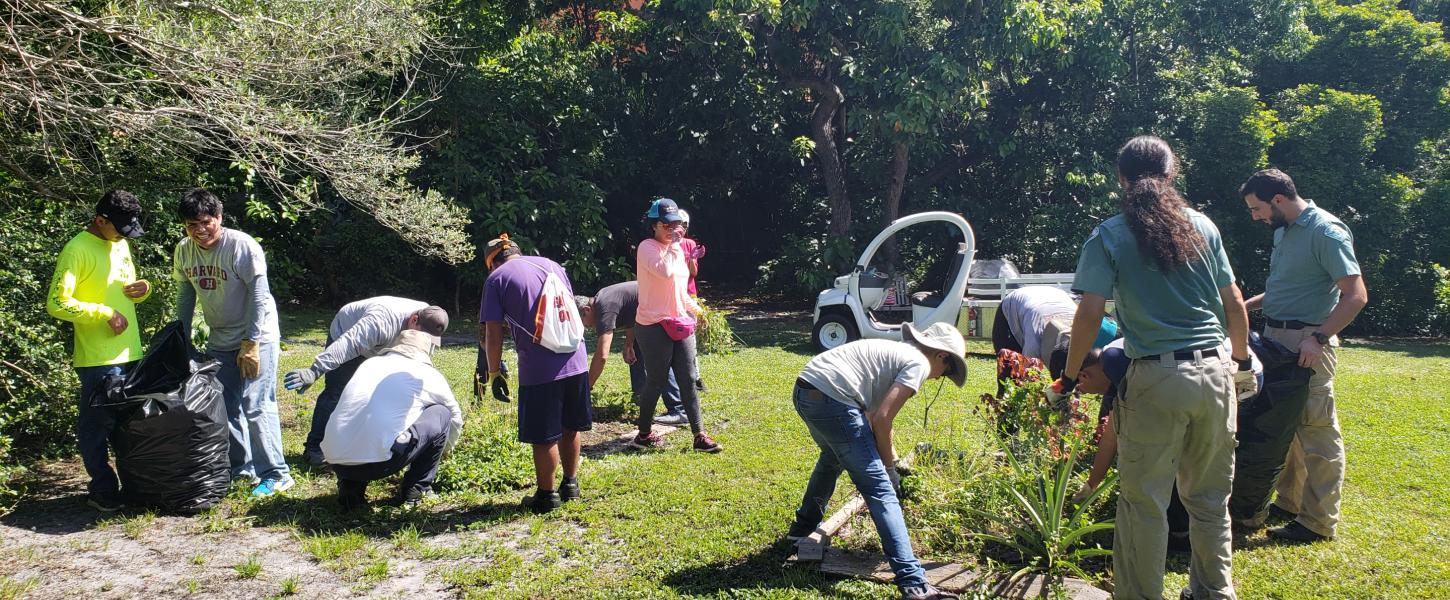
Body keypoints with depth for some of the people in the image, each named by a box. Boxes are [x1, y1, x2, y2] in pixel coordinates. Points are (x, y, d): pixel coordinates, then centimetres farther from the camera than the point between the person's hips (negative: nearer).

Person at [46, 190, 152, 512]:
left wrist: (142, 289, 0)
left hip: (130, 353, 8)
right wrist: (104, 313, -21)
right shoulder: (77, 250, -13)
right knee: (97, 425, 2)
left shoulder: (121, 244, 12)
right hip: (97, 359, -8)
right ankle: (103, 491, 13)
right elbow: (56, 303, -17)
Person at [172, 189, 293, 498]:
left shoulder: (242, 245, -19)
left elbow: (259, 296, -20)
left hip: (256, 337, -7)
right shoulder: (184, 251, 1)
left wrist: (251, 343, -21)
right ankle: (241, 467, 26)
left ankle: (276, 474, -2)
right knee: (224, 406, 12)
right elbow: (185, 298, 12)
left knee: (256, 406, -10)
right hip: (219, 341, 7)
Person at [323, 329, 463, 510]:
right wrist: (445, 449, 51)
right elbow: (456, 417, 29)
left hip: (334, 461, 5)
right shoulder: (427, 374, 11)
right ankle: (416, 489, 18)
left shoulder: (369, 363, 23)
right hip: (379, 460, -5)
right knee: (441, 415, 14)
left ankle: (350, 489, 18)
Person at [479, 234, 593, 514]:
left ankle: (546, 495, 18)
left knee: (544, 436, 7)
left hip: (539, 367, -5)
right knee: (569, 427, 19)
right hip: (575, 359, 5)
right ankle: (570, 484, 31)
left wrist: (494, 373, 4)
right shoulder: (551, 265, 15)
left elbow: (493, 333, -3)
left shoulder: (496, 278, 1)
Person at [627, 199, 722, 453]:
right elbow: (665, 271, -29)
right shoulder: (647, 248, -10)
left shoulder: (676, 249, 14)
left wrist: (695, 308, 18)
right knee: (656, 382, 2)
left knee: (688, 380, 5)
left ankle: (700, 436, 8)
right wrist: (674, 245, -18)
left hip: (679, 323, 7)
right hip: (654, 326, -7)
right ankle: (643, 434, 19)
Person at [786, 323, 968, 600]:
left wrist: (884, 458, 36)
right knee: (880, 489, -5)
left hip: (804, 390, 10)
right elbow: (882, 419, -8)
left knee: (833, 458, 37)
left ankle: (803, 526, 54)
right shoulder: (919, 363, 1)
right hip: (832, 398, -9)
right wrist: (889, 467, 6)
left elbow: (873, 413, 31)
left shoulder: (895, 350, 27)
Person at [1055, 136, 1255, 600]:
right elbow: (1234, 304, 11)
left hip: (1156, 379, -4)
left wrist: (1068, 379, -2)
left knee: (1144, 503, 6)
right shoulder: (1202, 226, 7)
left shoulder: (1109, 236, -4)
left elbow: (1090, 314, -10)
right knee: (1209, 498, 18)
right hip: (1215, 373, 5)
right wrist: (1242, 359, 25)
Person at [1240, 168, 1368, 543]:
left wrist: (1319, 338, -26)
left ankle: (1319, 522, 6)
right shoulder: (1283, 231, 13)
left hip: (1308, 345, -9)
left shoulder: (1326, 231, -15)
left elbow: (1356, 295, -19)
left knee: (1316, 431, -2)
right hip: (1277, 338, 9)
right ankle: (1289, 502, 28)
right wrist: (1247, 306, 13)